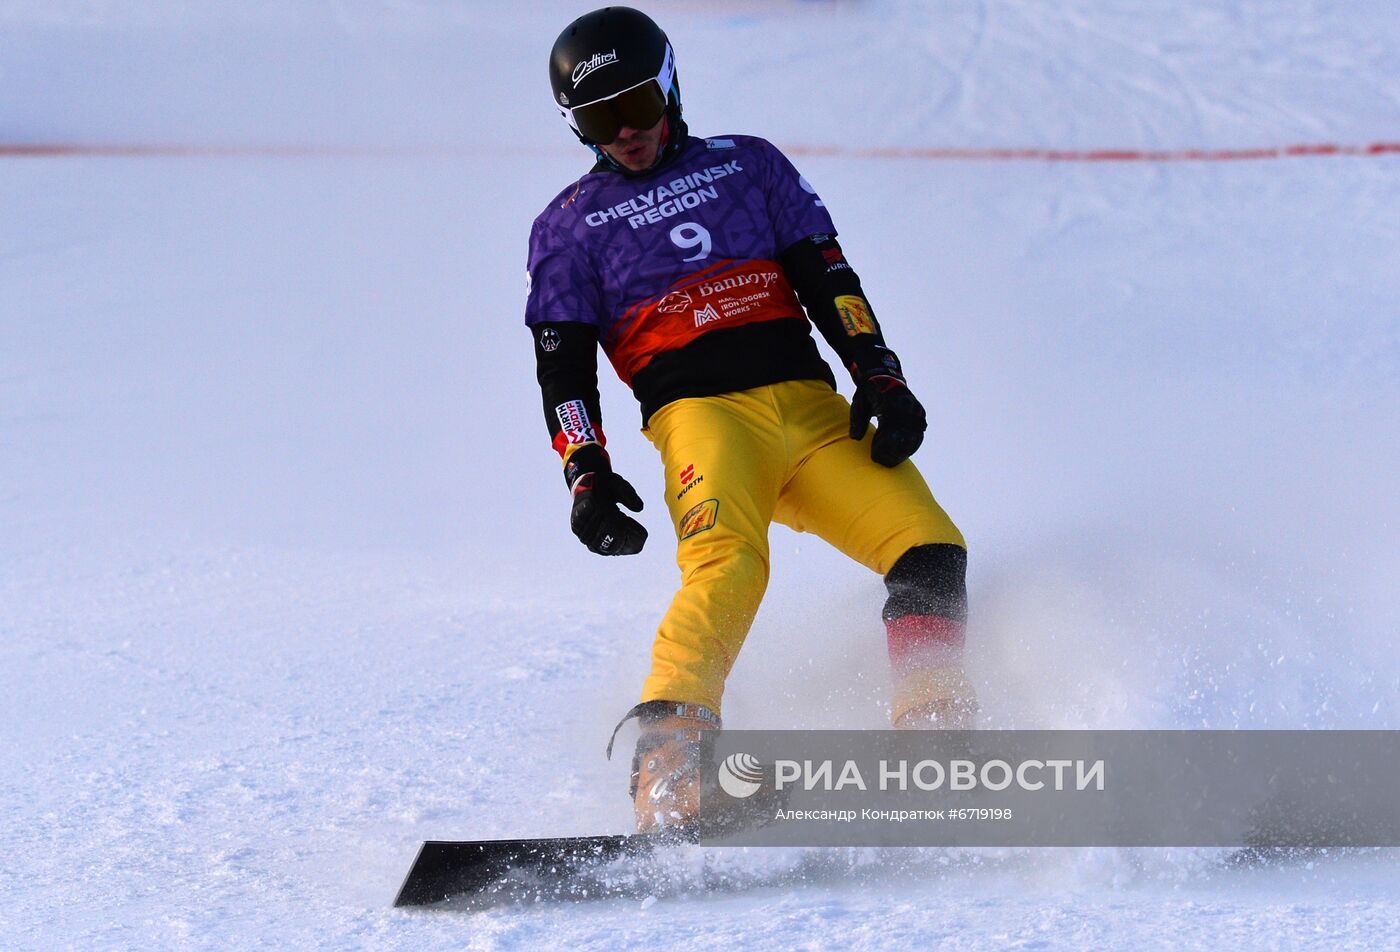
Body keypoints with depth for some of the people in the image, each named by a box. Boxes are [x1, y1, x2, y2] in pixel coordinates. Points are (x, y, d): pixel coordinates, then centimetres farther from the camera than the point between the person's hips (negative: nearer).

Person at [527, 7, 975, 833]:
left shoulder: (749, 166, 20)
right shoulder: (569, 227, 16)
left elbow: (829, 280, 15)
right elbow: (563, 368, 11)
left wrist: (879, 375, 0)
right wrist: (587, 475, -4)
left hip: (813, 407, 3)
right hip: (702, 415, -3)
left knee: (932, 552, -15)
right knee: (728, 564, -33)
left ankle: (933, 742, -10)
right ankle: (667, 757, -43)